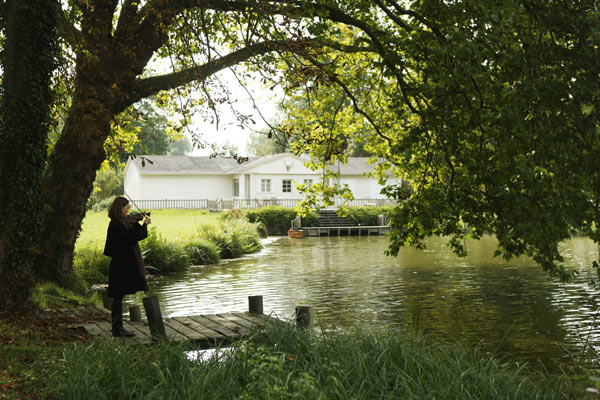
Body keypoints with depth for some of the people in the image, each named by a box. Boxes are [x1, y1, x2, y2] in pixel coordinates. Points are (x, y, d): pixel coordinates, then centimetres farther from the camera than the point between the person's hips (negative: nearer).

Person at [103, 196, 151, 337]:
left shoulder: (121, 222, 12)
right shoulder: (116, 224, -17)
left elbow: (132, 234, 20)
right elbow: (133, 237, -21)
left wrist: (137, 223, 8)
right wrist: (145, 224, -9)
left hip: (123, 263, 10)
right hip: (121, 264, -10)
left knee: (119, 296, 12)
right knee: (118, 296, -4)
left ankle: (118, 328, 18)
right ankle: (117, 329, 1)